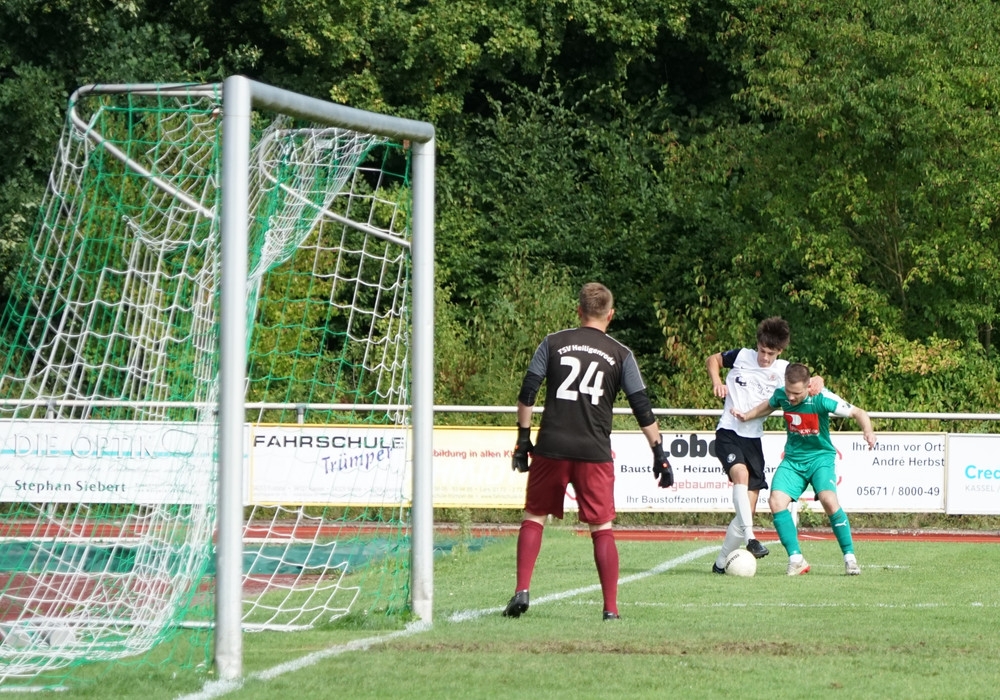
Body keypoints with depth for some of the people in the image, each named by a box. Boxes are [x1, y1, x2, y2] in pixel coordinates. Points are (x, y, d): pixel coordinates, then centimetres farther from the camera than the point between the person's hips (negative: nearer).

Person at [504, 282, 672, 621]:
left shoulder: (553, 343, 6)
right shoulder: (620, 354, 5)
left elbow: (527, 393, 2)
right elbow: (642, 408, 3)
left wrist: (523, 438, 8)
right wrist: (659, 453, 7)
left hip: (551, 448, 0)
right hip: (595, 453, 0)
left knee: (534, 516, 14)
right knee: (602, 528, 6)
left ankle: (522, 590, 1)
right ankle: (611, 608, 0)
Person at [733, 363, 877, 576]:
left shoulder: (822, 399, -22)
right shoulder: (781, 395, -8)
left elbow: (858, 413, -16)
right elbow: (768, 405, 18)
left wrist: (868, 431, -34)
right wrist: (746, 416, 3)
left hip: (820, 457, -4)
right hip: (792, 460, 4)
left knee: (829, 500, -27)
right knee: (776, 501, -18)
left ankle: (850, 557, -13)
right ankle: (796, 559, -9)